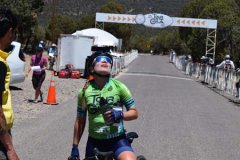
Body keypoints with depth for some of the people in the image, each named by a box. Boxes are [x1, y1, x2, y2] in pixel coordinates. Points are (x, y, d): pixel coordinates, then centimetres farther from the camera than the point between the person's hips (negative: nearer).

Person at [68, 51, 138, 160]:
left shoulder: (119, 87, -6)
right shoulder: (85, 91, -2)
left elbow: (134, 113, -2)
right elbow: (80, 120, 6)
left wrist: (119, 114, -23)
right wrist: (75, 147, 8)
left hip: (117, 140, -2)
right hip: (94, 141, 2)